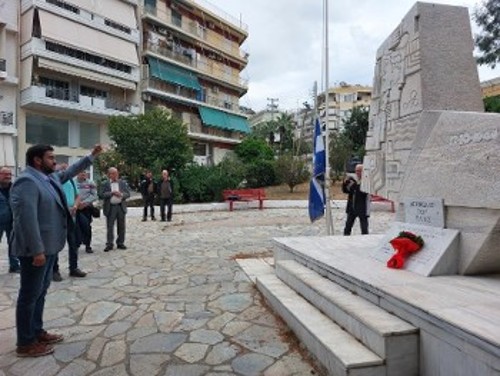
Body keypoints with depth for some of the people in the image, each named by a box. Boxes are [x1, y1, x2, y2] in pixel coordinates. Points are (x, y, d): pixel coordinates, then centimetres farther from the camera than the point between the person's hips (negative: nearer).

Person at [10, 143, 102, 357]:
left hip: (49, 246, 10)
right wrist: (37, 251, -28)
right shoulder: (27, 182, -20)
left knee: (41, 291, 18)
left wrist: (92, 156, 28)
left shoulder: (50, 178, 10)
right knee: (30, 295, 1)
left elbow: (71, 171, 29)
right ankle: (25, 344, 14)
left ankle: (37, 332, 31)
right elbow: (27, 219, -27)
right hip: (36, 250, -10)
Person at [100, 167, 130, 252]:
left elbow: (128, 193, 5)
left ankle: (120, 243, 18)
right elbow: (102, 195, -7)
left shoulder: (123, 183, 8)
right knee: (110, 227, 1)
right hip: (110, 208, -2)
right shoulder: (105, 184, 2)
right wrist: (112, 193, -16)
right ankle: (109, 244, 9)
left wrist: (121, 194, -15)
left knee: (121, 226, 7)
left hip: (121, 207, 2)